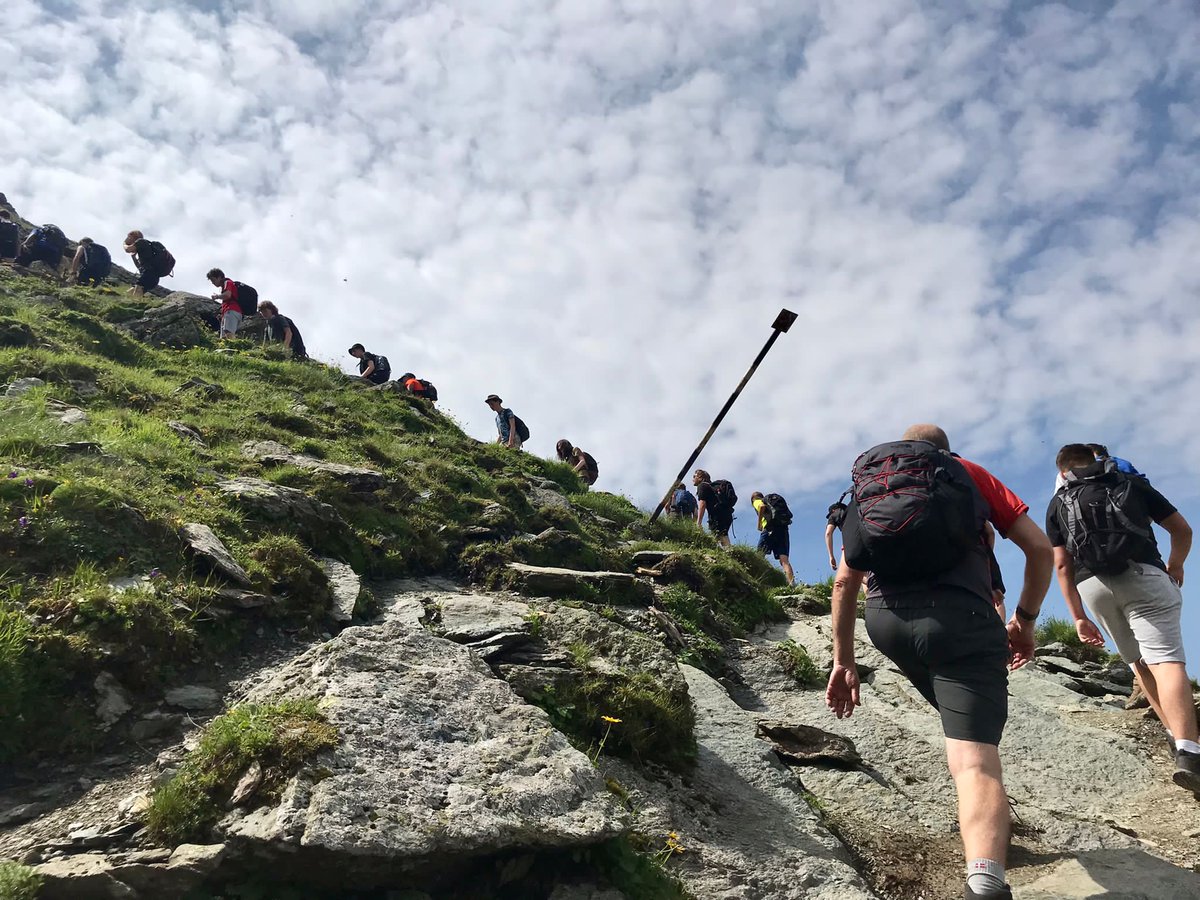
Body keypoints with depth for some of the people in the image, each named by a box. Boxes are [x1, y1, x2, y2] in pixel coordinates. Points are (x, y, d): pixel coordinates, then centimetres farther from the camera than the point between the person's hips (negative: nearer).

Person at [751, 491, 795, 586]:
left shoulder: (757, 501, 17)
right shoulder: (771, 501, 36)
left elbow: (762, 506, -10)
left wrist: (759, 525, -4)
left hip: (770, 528, -5)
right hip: (784, 527, 5)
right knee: (784, 559, -4)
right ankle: (792, 583, -22)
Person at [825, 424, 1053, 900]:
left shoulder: (868, 489, 29)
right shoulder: (970, 473, 23)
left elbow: (844, 582, 22)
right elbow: (1039, 547, 14)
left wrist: (843, 661, 24)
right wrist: (1026, 618, 25)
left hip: (885, 619, 4)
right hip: (960, 615, -3)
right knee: (974, 758, -14)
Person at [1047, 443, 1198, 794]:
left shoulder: (1058, 504, 19)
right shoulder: (1132, 483, 19)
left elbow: (1062, 565, 10)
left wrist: (1078, 616, 12)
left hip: (1092, 584, 2)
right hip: (1142, 575, -2)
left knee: (1141, 661, 19)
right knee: (1166, 659, -13)